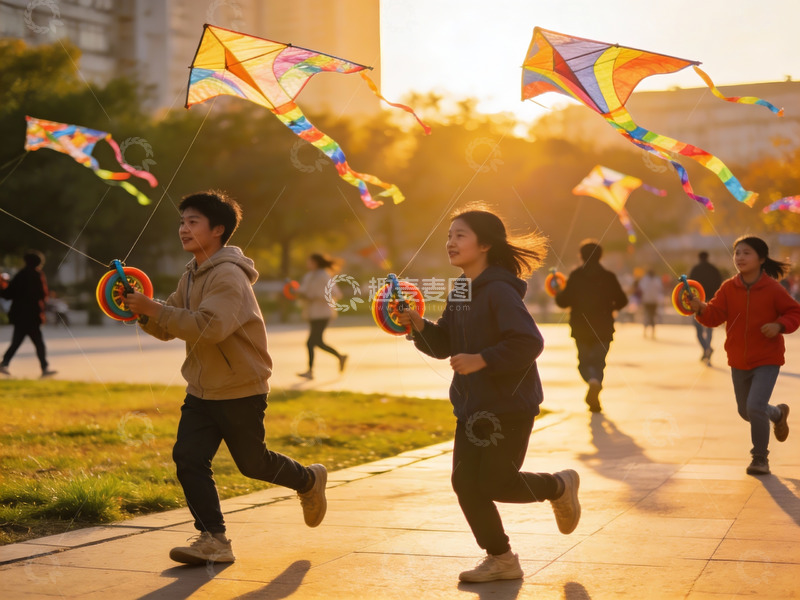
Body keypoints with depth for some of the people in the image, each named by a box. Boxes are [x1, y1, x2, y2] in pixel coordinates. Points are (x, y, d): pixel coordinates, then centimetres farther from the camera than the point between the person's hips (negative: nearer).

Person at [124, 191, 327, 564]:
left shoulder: (229, 276, -20)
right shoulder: (191, 276, 9)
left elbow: (209, 327, -33)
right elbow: (168, 328, 11)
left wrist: (154, 309, -32)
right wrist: (144, 313, -10)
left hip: (241, 391, -7)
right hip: (202, 390, 8)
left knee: (252, 462, 8)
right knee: (188, 457, -6)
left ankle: (309, 481, 36)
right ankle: (213, 540, 2)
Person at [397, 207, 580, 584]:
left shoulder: (500, 291, -18)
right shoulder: (459, 291, 8)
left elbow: (530, 343, -25)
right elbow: (444, 344, 12)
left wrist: (481, 360, -26)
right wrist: (419, 326, -5)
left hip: (511, 405, -8)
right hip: (472, 406, 8)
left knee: (495, 484, -3)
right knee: (465, 482, 3)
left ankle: (560, 487, 26)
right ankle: (500, 559, 17)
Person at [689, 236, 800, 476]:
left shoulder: (773, 289, -13)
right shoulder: (728, 288, -4)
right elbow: (715, 315, -10)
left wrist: (779, 325, -23)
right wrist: (701, 309, -30)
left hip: (767, 359, -5)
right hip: (739, 361, 5)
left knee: (755, 407, -19)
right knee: (745, 411, 18)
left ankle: (760, 458, 2)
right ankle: (778, 413, 52)